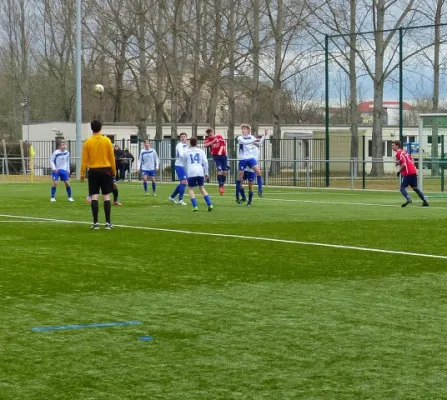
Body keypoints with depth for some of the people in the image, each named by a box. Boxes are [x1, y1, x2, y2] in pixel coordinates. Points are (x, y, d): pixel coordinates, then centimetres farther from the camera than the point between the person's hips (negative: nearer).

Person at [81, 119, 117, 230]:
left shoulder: (88, 142, -2)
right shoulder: (107, 140, -2)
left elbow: (84, 160, -1)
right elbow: (112, 157, 2)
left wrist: (82, 174, 7)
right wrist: (114, 171, 13)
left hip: (93, 171, 0)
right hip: (106, 170, 0)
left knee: (94, 197, 1)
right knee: (106, 196, 2)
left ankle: (95, 223, -1)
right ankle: (108, 222, -1)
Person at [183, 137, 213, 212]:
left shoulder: (186, 152, 11)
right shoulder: (201, 151, 12)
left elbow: (184, 164, 24)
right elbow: (205, 162, 3)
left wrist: (186, 173, 42)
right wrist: (206, 173, 9)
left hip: (191, 173, -2)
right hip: (200, 172, 2)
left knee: (191, 189, 7)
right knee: (202, 188, 14)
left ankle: (195, 206, -9)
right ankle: (210, 205, 2)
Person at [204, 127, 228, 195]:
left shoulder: (220, 137, 0)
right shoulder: (208, 139, 3)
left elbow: (222, 144, -5)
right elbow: (205, 145, -13)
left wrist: (220, 151, -21)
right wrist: (213, 142, -17)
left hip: (223, 155, 1)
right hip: (215, 156, -1)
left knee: (225, 171, 2)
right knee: (220, 170, -16)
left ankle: (223, 184, 23)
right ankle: (220, 186, -9)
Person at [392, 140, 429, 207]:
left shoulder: (398, 153, -8)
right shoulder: (404, 152, 19)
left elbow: (404, 164, -18)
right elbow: (412, 162, 20)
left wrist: (399, 171, -5)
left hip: (407, 173, -9)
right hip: (413, 171, 9)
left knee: (402, 188, -4)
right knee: (414, 187, 19)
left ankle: (408, 199, -28)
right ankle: (425, 201, 17)